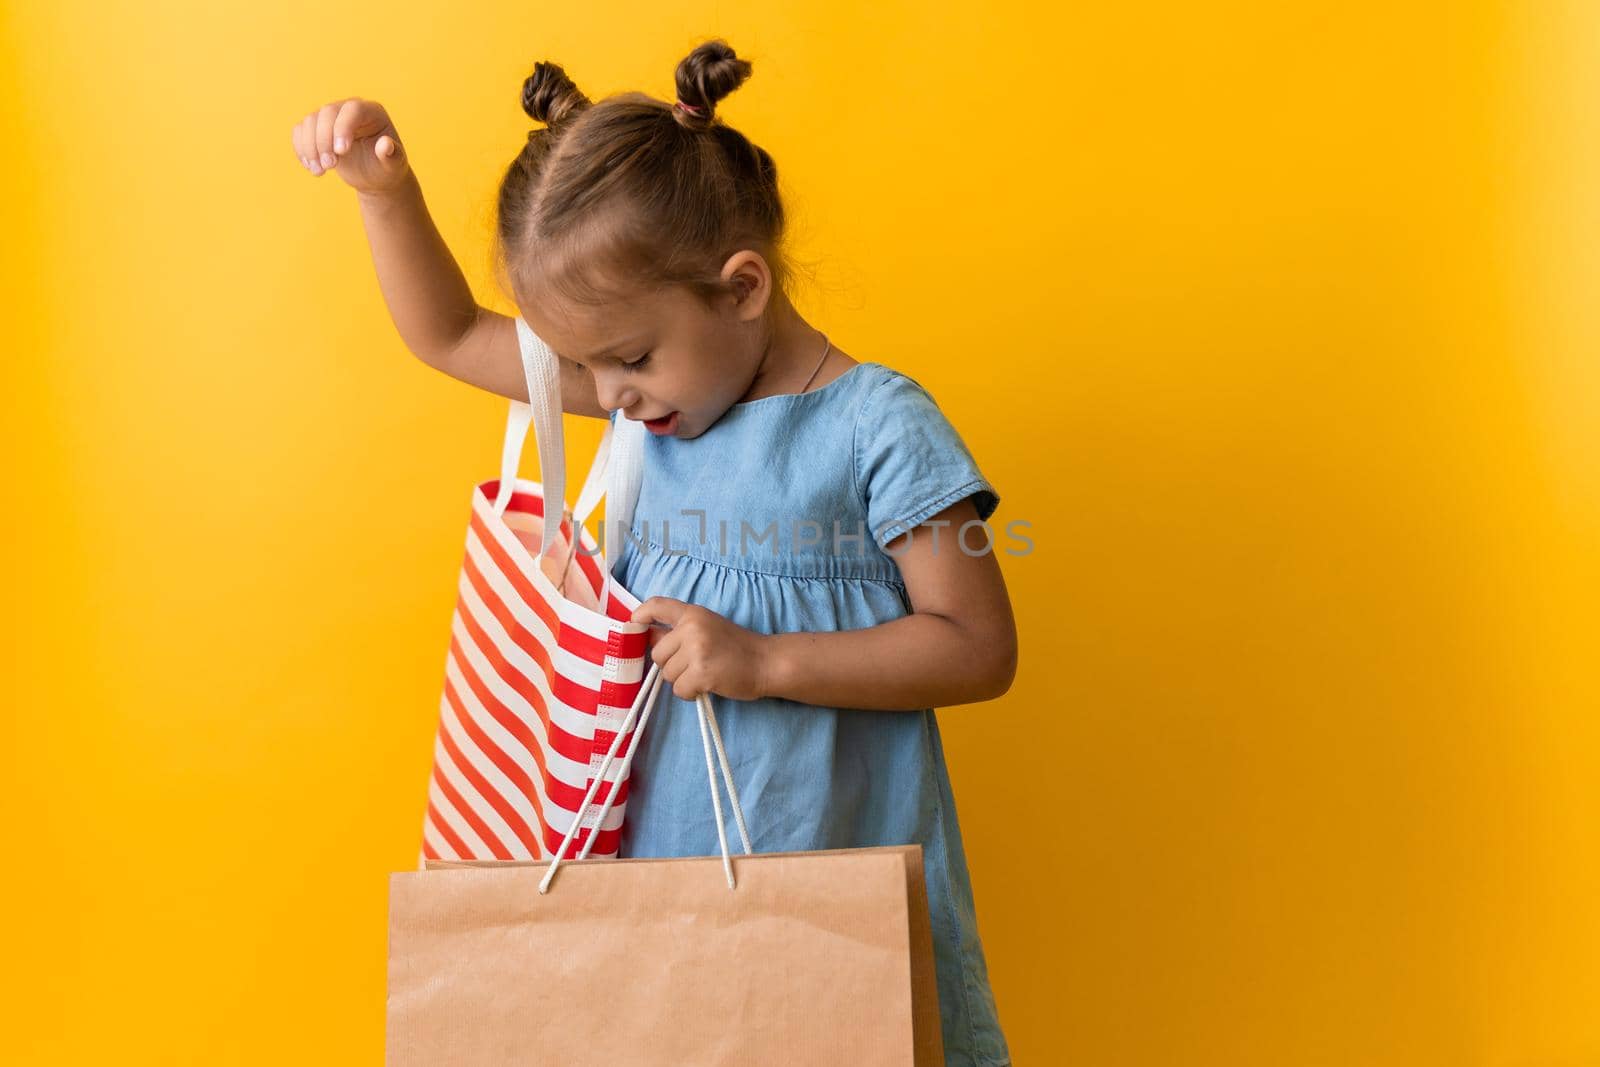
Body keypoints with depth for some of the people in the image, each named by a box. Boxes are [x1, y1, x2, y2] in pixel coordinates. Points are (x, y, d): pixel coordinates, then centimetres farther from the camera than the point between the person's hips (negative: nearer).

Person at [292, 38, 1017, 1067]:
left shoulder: (877, 425, -13)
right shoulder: (654, 391, 4)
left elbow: (980, 649, -13)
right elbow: (450, 336, 14)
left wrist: (765, 662, -20)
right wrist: (386, 189, 0)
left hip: (832, 867, -5)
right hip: (660, 846, 5)